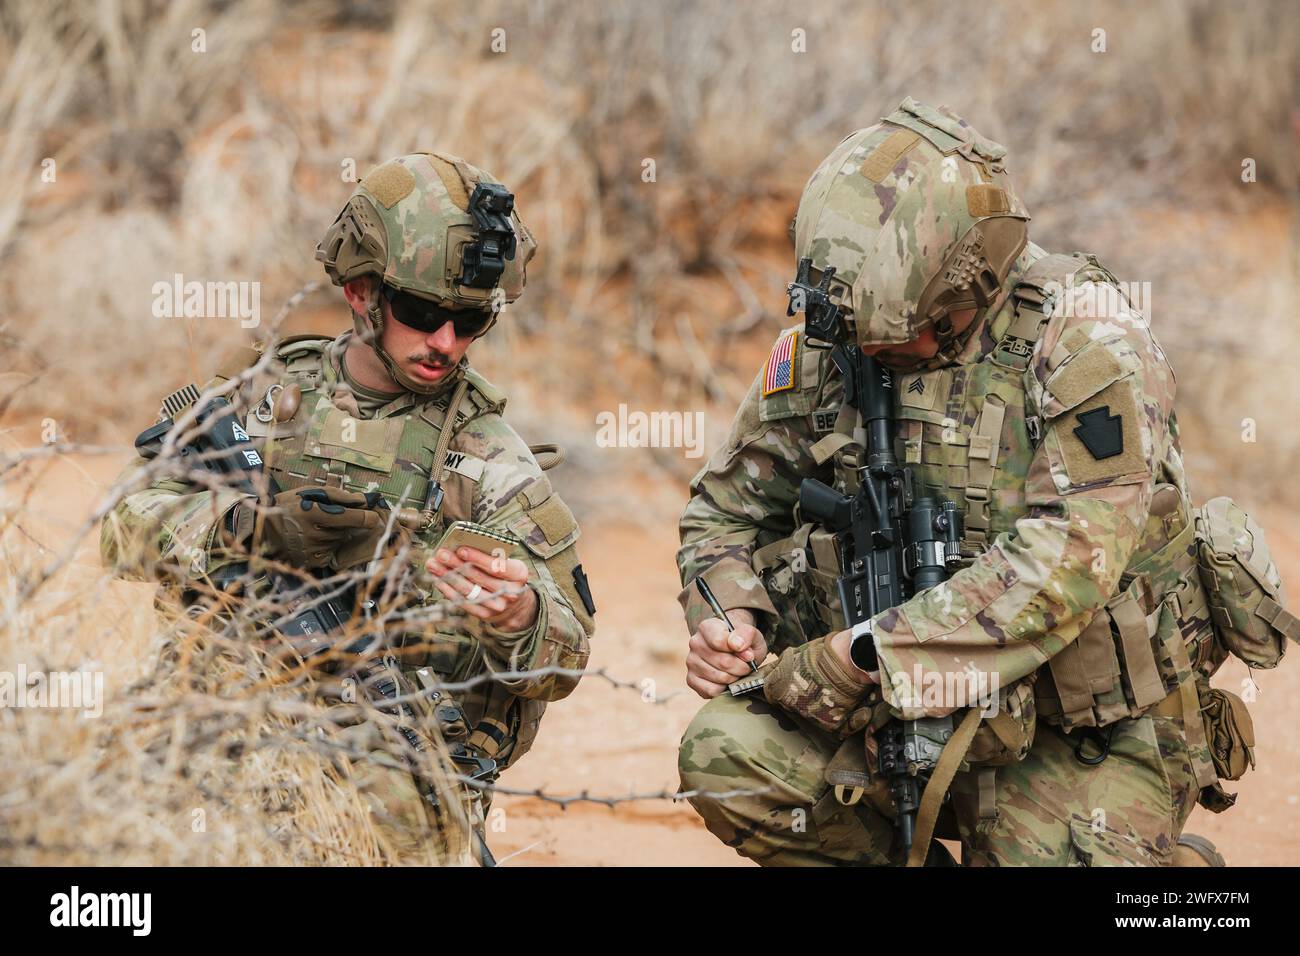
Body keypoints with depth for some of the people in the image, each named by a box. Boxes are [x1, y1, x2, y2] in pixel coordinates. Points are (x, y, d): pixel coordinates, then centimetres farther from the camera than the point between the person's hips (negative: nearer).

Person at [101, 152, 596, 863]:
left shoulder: (489, 460, 5)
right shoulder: (264, 395, 12)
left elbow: (563, 664, 0)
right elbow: (128, 524, 2)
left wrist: (517, 618, -25)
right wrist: (252, 528, -17)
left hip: (401, 750, -2)